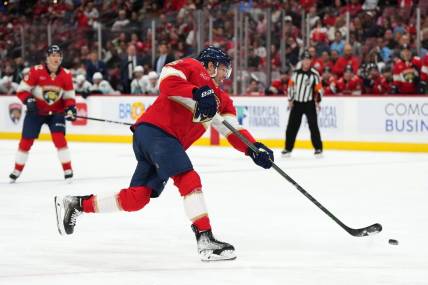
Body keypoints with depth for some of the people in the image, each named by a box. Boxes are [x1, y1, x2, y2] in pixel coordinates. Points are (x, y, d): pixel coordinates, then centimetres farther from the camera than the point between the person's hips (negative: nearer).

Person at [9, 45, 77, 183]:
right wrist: (28, 101, -28)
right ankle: (17, 170, 22)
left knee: (59, 138, -16)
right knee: (26, 140, 4)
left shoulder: (66, 75, -9)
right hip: (36, 111, -1)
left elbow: (69, 96, 2)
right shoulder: (36, 71, -19)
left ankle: (68, 170, -8)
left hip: (56, 112, 1)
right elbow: (21, 90, -12)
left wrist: (71, 108, -16)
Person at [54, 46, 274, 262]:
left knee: (136, 198, 5)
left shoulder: (220, 99, 24)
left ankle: (76, 204, 18)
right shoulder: (193, 68, 3)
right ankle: (205, 240, -27)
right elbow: (167, 81, -14)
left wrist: (253, 148, 0)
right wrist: (198, 93, -26)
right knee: (188, 179, -20)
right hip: (155, 130, -9)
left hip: (168, 143, 9)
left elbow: (233, 129, 16)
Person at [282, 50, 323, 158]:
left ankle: (318, 148, -2)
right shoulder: (296, 72, 4)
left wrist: (317, 101, -10)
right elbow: (291, 85, 10)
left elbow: (319, 88, -3)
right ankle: (288, 148, 11)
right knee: (292, 126, 3)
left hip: (309, 103, -3)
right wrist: (290, 100, 7)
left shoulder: (314, 74, -6)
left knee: (313, 126, -8)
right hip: (296, 103, 3)